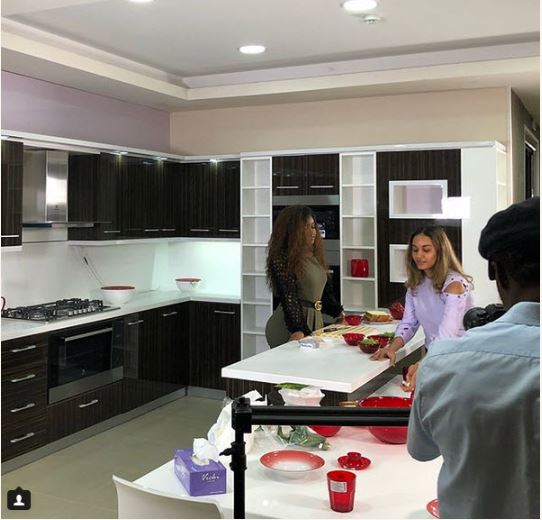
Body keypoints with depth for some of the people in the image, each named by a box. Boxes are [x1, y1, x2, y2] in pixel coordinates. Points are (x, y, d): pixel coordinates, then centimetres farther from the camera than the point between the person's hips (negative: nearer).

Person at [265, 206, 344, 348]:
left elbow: (325, 289, 21)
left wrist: (338, 312, 16)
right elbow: (288, 297, -20)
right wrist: (298, 329, -26)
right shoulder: (283, 259, -13)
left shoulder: (315, 256, 12)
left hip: (315, 321, 8)